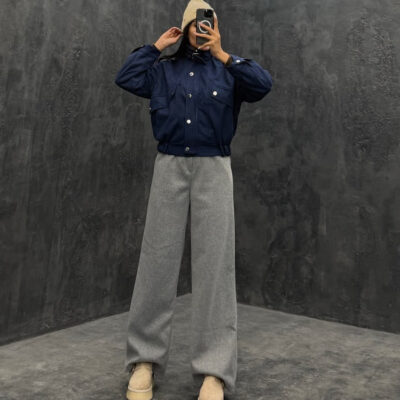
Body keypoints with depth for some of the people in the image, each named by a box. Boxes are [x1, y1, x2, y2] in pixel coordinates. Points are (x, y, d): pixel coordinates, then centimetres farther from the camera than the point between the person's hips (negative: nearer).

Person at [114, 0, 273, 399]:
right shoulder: (164, 68, 17)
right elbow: (125, 79, 5)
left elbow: (263, 85, -2)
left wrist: (222, 54, -1)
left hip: (213, 169, -1)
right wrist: (158, 45, 11)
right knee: (157, 260, 0)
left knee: (215, 263, -6)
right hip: (169, 167, 1)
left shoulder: (228, 69, 14)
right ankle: (145, 359, 12)